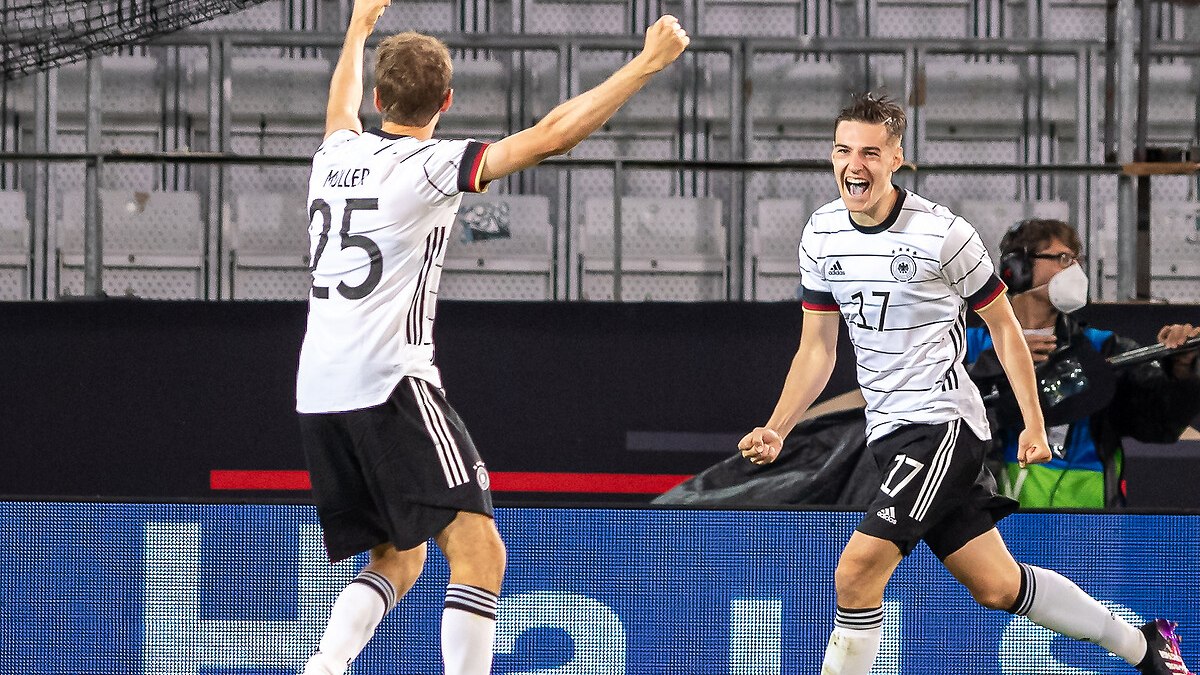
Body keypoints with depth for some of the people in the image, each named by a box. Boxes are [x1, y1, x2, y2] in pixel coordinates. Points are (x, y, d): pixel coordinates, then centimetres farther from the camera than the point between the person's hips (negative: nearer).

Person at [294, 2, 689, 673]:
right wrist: (647, 64, -6)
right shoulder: (431, 165, -7)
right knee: (479, 552, -10)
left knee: (398, 560, 18)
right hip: (391, 386, -8)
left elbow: (342, 109, 39)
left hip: (318, 392, 8)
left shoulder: (337, 154, 13)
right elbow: (552, 135, -12)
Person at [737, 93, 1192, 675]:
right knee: (996, 586, 11)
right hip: (888, 433, 6)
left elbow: (1002, 325, -3)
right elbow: (817, 349, 10)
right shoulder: (821, 235, 3)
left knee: (856, 574, -20)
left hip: (944, 424, -6)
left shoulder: (941, 233, -14)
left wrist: (1034, 425, -4)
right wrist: (775, 430, -2)